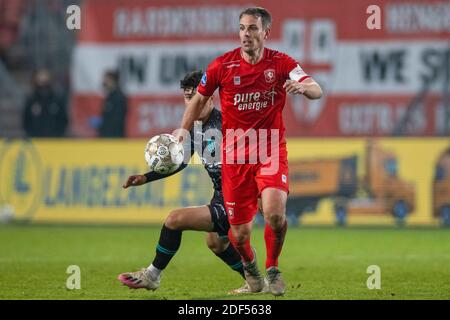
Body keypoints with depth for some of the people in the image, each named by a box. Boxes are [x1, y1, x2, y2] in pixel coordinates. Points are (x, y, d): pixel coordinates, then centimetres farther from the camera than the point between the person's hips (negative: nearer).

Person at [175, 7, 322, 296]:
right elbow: (200, 98, 13)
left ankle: (273, 269, 2)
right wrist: (185, 129, 2)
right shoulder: (223, 65, -2)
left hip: (271, 151, -1)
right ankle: (249, 265, 34)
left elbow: (317, 91, -14)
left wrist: (303, 87, -36)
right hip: (235, 155, 1)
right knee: (239, 234, 0)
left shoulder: (281, 63, -3)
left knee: (275, 212, -24)